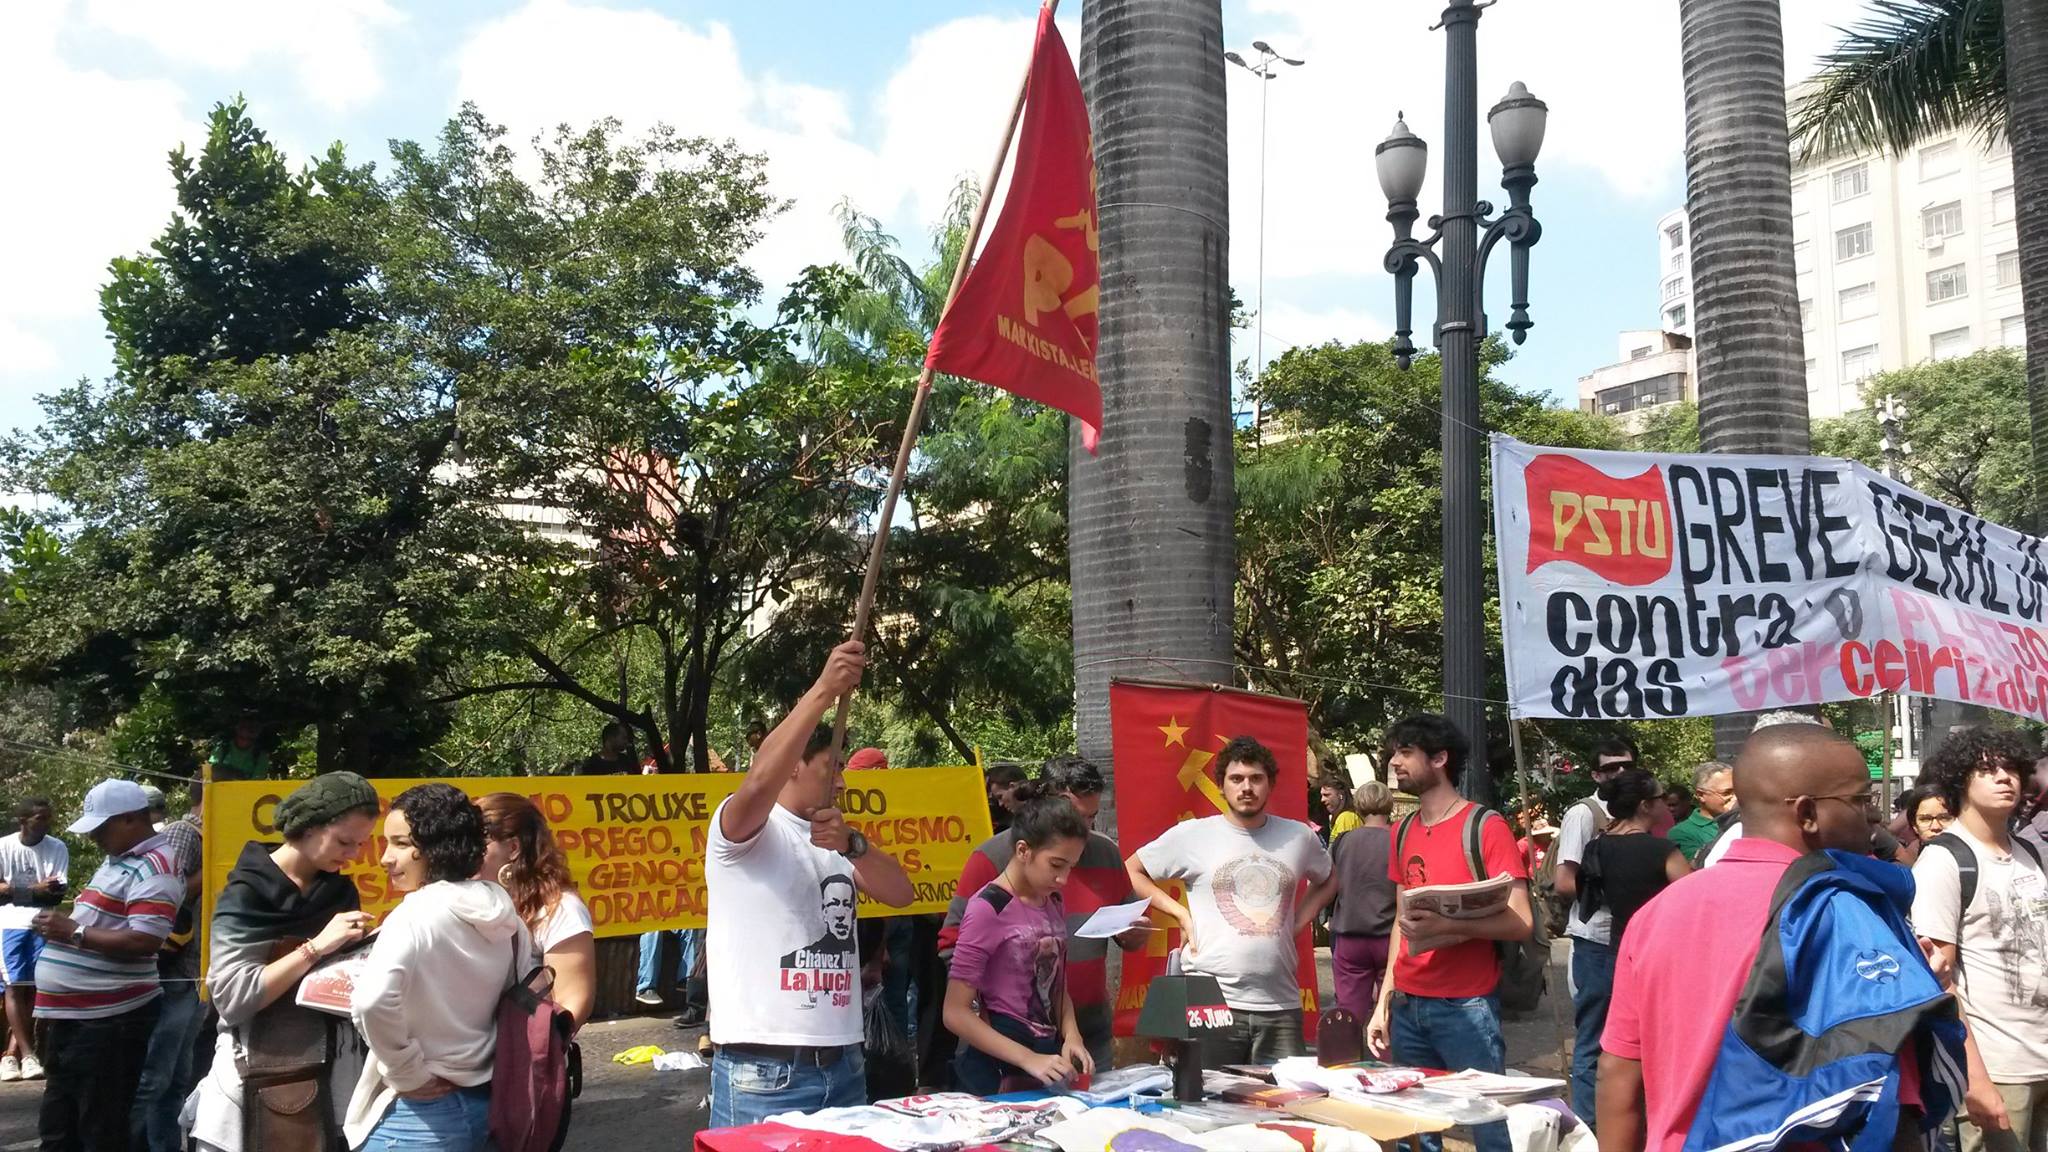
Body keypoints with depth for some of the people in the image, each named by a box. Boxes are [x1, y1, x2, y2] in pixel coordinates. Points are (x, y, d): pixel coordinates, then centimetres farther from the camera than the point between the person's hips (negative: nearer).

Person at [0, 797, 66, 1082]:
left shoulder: (57, 848, -3)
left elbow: (58, 894, -7)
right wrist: (37, 890, -16)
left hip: (43, 924, 1)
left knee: (33, 987, 1)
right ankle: (28, 1054, -3)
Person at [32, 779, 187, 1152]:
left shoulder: (153, 867, -17)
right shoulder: (116, 859, 15)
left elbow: (143, 941, -26)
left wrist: (73, 932, -20)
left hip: (108, 1021, -10)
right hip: (71, 1017, 10)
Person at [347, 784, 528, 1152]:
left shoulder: (417, 915, -19)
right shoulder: (504, 914, 3)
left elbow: (371, 1001, -34)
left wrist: (410, 1074, -21)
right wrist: (480, 1061, 15)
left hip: (420, 1113, -7)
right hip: (482, 1103, 7)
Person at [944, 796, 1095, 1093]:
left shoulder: (1055, 905, 9)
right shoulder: (987, 909, -16)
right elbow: (956, 1014, -17)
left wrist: (1071, 1037, -3)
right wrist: (1029, 1059, -24)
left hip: (1048, 1061, 7)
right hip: (997, 1073, -7)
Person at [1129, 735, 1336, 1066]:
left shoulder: (1299, 837, 9)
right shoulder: (1191, 835, 0)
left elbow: (1328, 881, 28)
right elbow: (1130, 872, 7)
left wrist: (1301, 920, 11)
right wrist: (1181, 913, -2)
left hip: (1281, 1005, 3)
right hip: (1211, 1001, -3)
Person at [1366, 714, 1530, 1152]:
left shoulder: (1486, 827, -7)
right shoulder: (1404, 832, 12)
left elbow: (1520, 923, -13)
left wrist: (1447, 925, -27)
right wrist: (1384, 1001, 13)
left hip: (1467, 1007, -6)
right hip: (1408, 1006, 6)